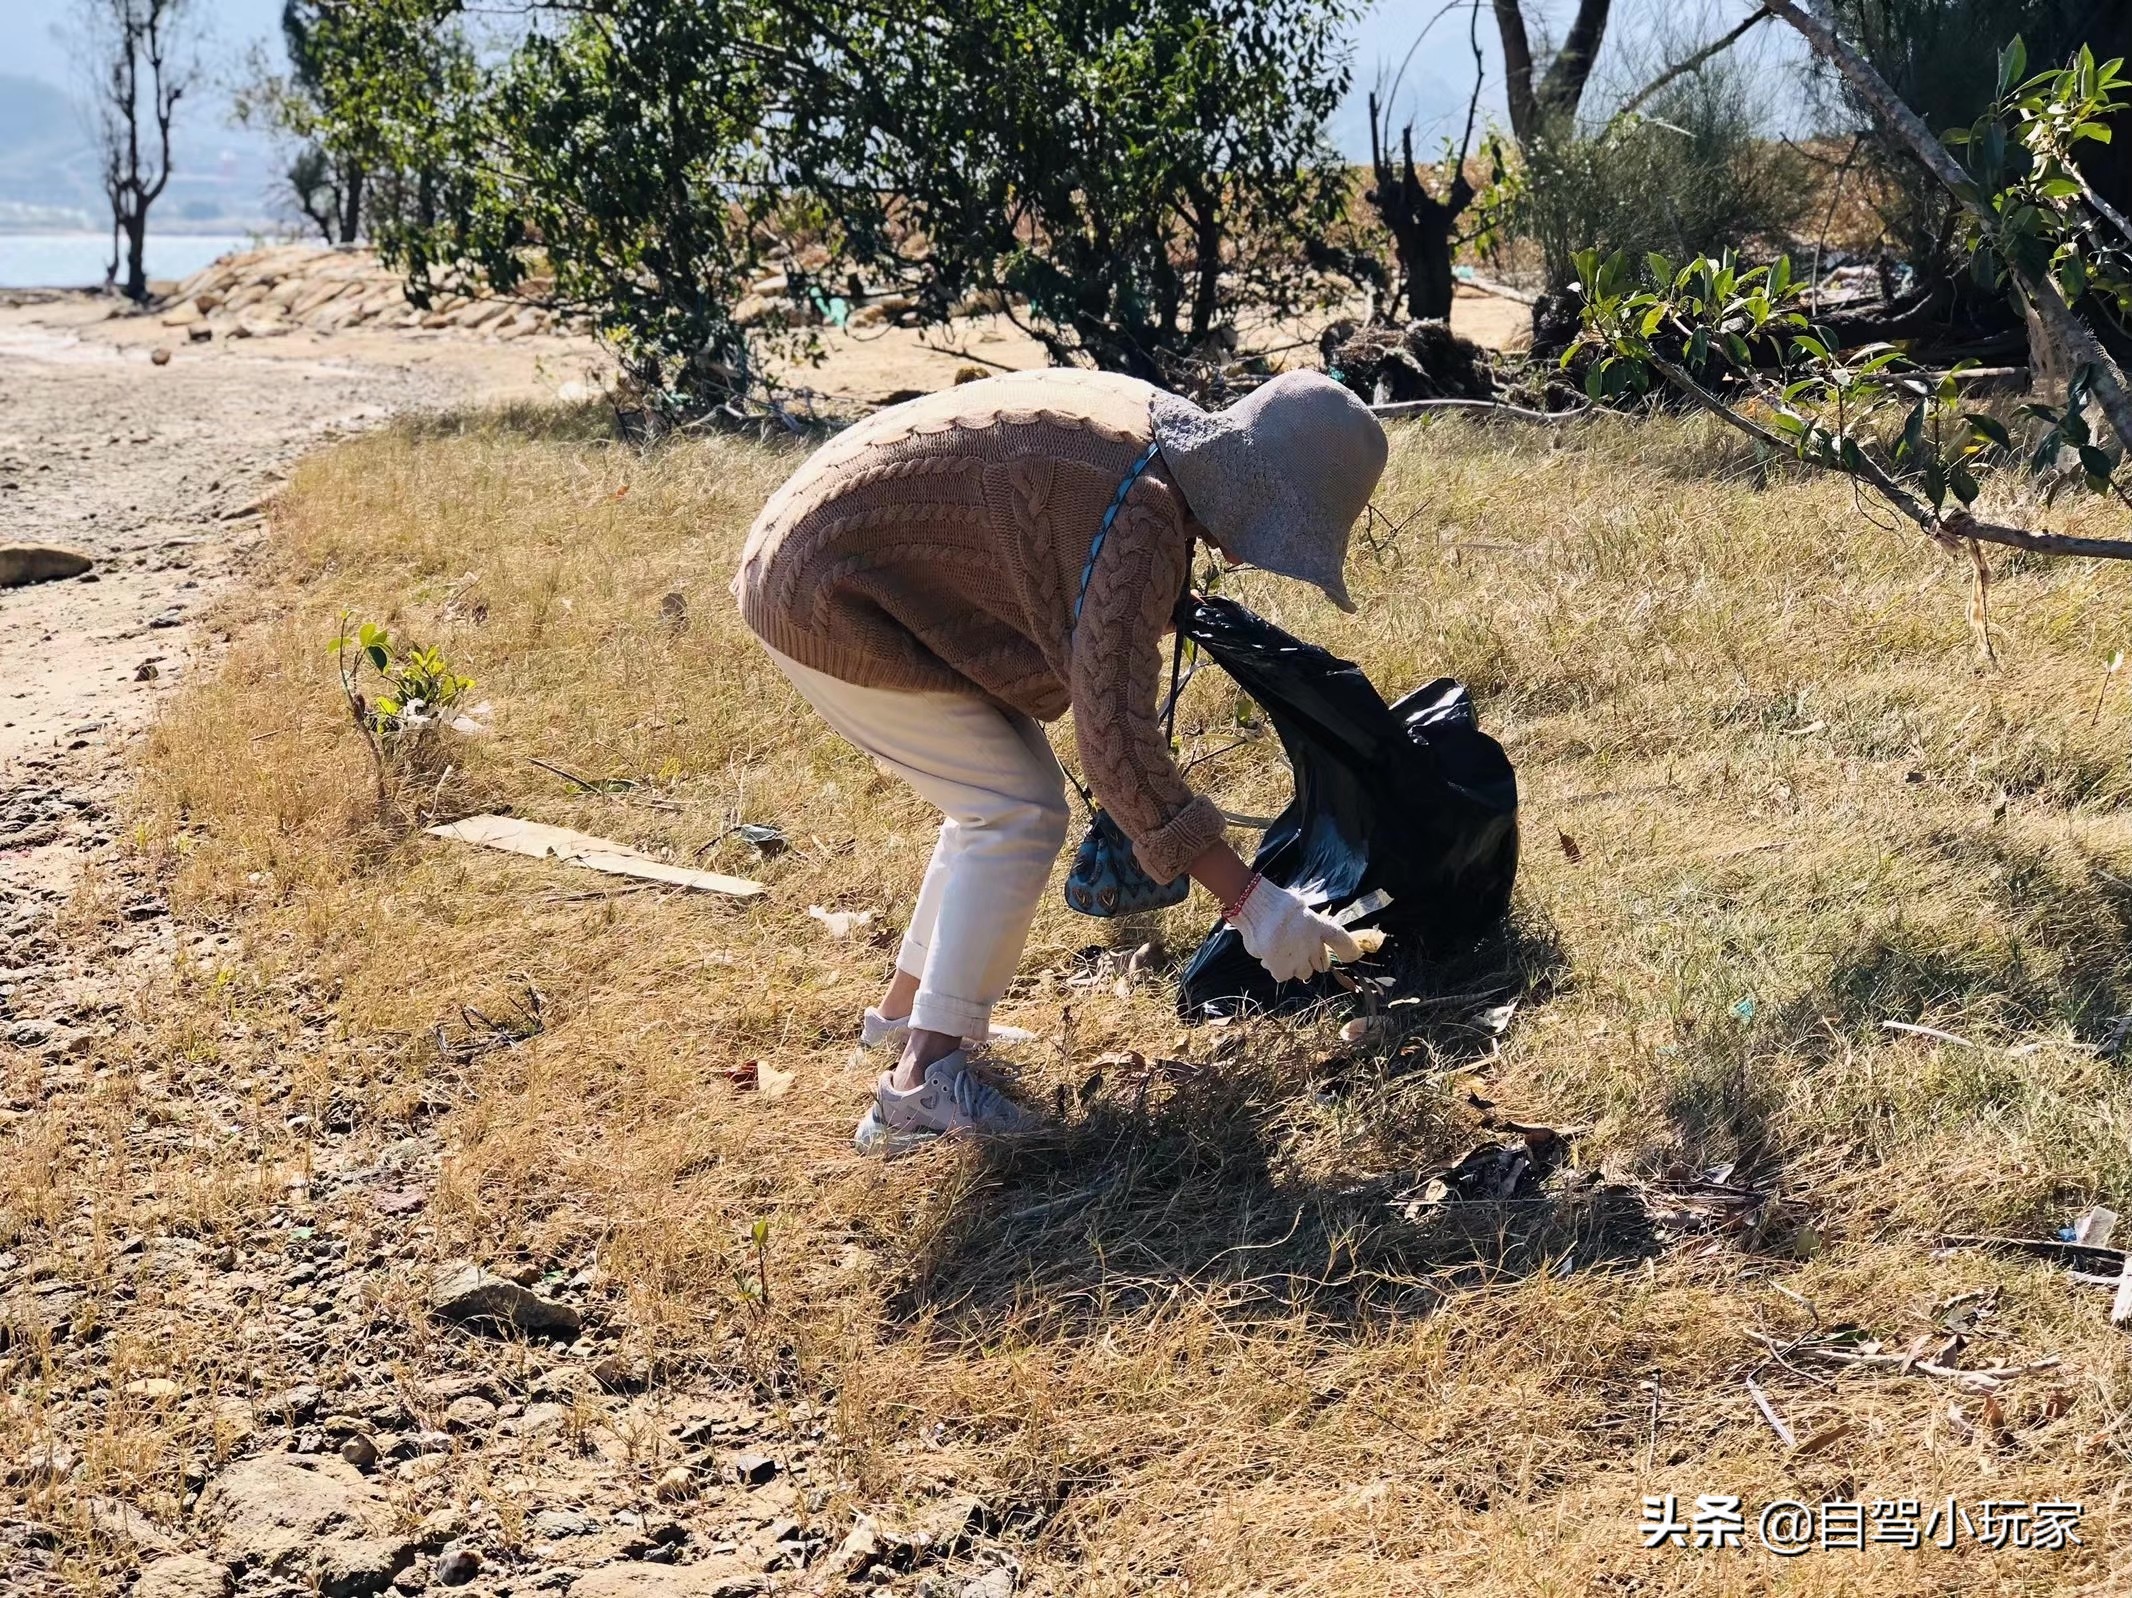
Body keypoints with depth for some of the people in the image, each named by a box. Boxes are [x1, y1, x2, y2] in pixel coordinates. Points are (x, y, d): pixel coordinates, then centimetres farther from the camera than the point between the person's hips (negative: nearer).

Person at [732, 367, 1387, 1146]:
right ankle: (922, 1079, -7)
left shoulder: (1162, 427, 1)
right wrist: (1247, 898, -30)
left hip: (850, 571, 10)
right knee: (1018, 814, -10)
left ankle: (903, 1008, 28)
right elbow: (1114, 731, -31)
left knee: (999, 797, 14)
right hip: (828, 600, -10)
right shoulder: (1139, 517, -28)